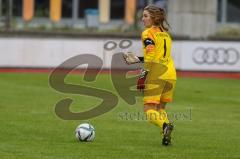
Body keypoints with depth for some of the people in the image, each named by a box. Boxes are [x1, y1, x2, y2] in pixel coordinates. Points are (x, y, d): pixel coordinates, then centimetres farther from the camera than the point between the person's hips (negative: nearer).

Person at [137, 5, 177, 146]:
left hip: (156, 75, -7)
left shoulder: (148, 33, -2)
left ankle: (165, 125, -30)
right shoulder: (166, 34, 20)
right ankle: (167, 134, -2)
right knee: (160, 108, 18)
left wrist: (143, 75, -15)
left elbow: (150, 56, -13)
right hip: (171, 74, 7)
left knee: (149, 109, -3)